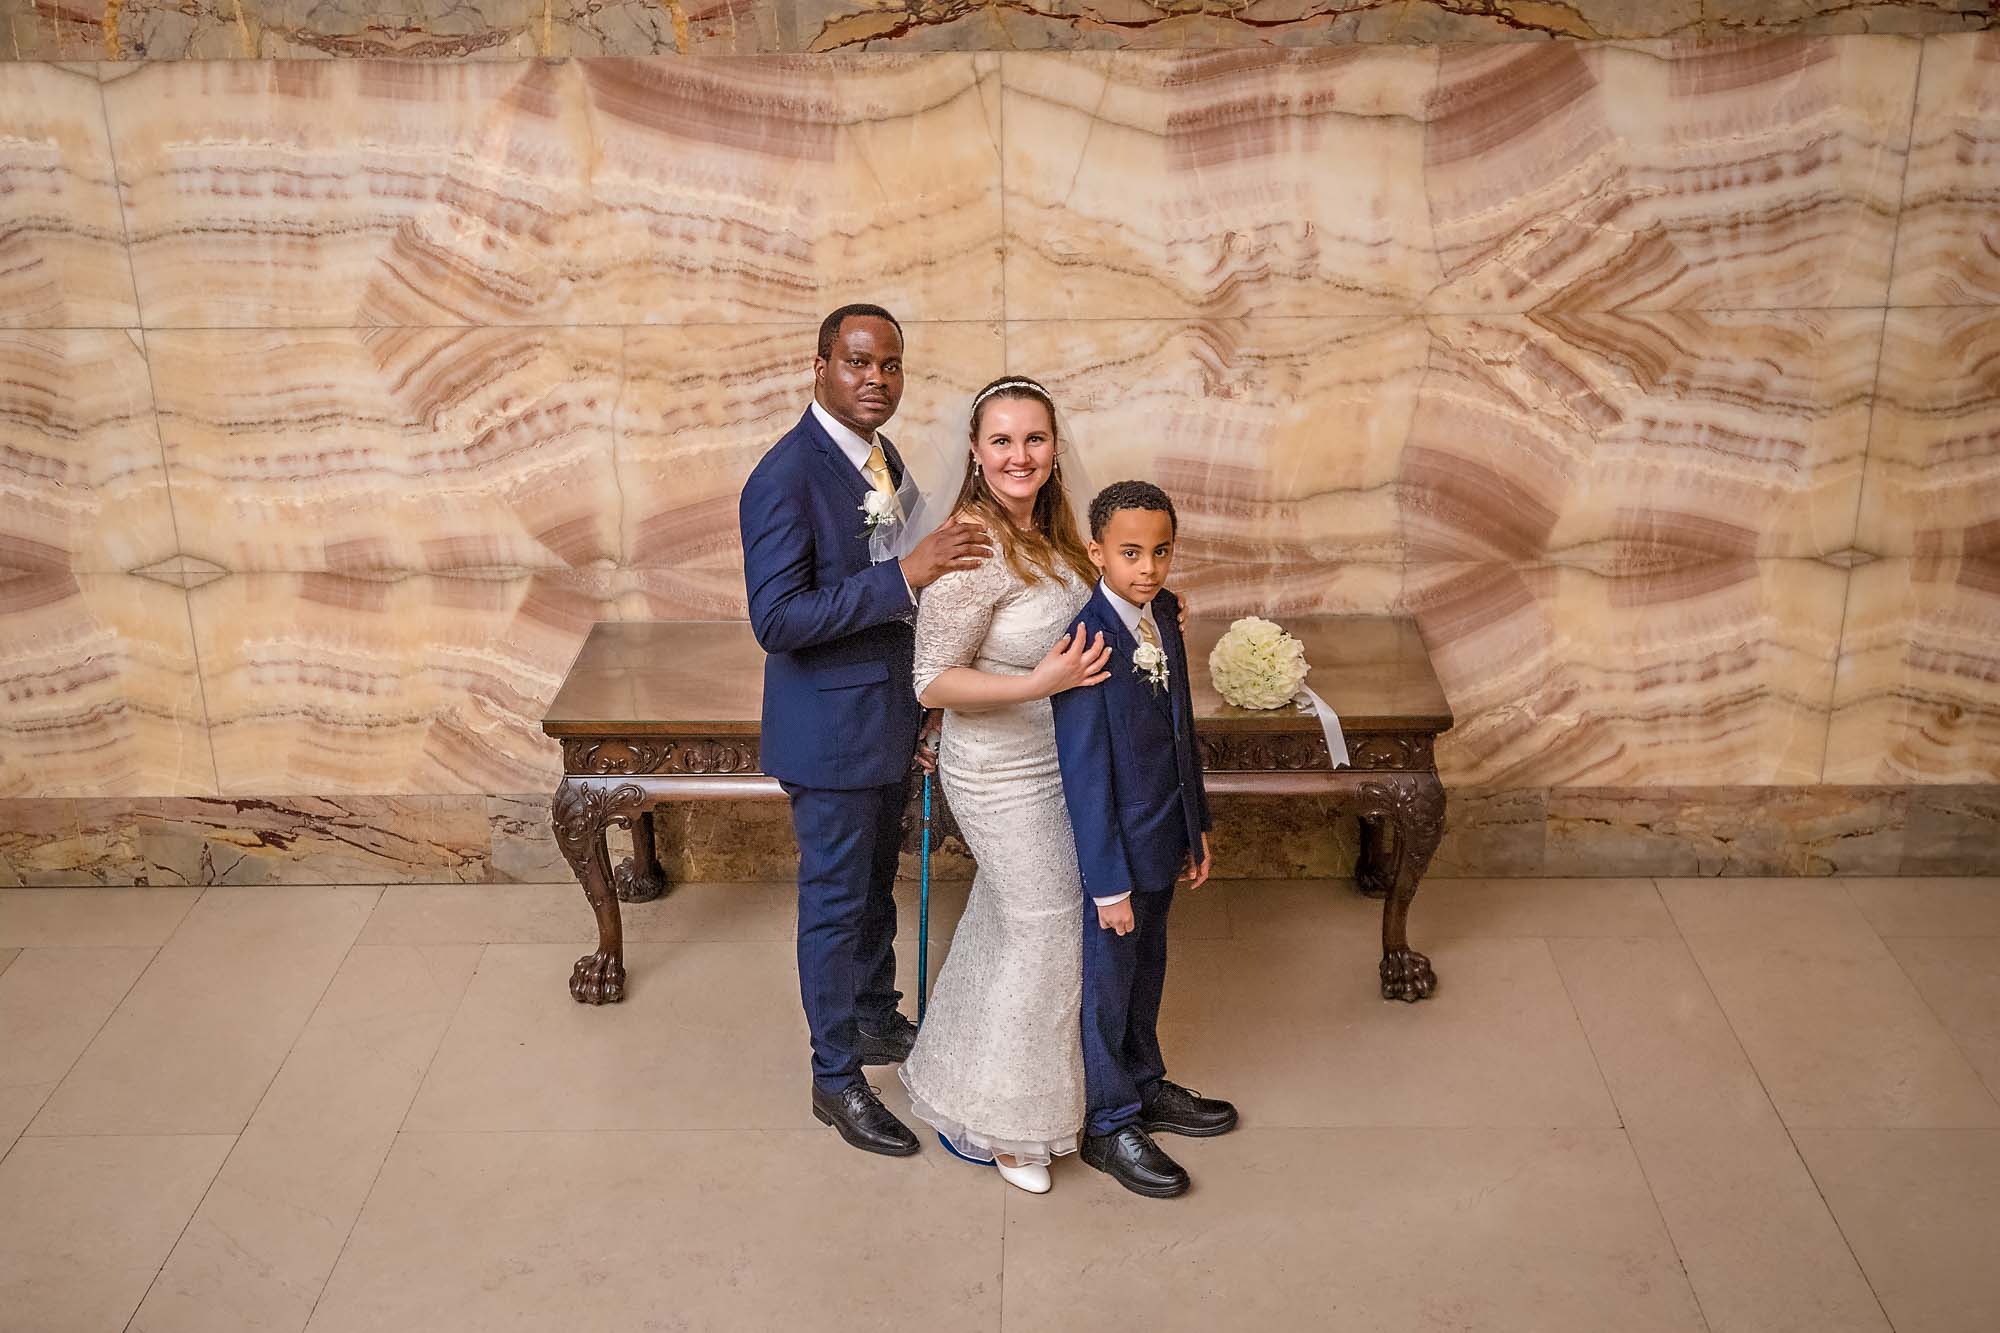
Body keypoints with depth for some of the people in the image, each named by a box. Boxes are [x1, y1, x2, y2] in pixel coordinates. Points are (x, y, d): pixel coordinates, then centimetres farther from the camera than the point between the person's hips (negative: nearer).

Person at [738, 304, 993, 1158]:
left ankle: (876, 1021, 44)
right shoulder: (787, 477, -23)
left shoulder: (882, 457, 5)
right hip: (830, 727, -8)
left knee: (876, 884, 24)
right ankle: (836, 1078, 21)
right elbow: (777, 619, -29)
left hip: (888, 716, 8)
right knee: (835, 900, 6)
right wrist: (906, 575, -33)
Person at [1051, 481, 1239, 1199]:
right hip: (1112, 846, -7)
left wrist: (1197, 824, 15)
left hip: (1162, 837, 8)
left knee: (1147, 968, 24)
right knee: (1107, 981, 10)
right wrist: (1108, 882, -19)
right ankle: (1109, 1123, 27)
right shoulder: (1087, 642, -25)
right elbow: (1085, 776, -23)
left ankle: (1144, 1084, 44)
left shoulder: (1164, 613, 0)